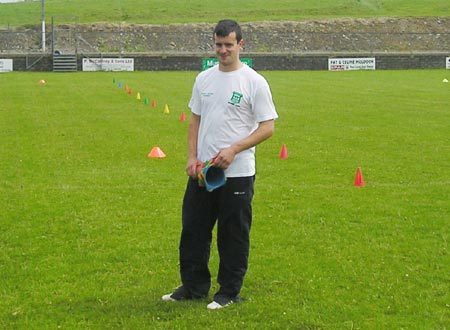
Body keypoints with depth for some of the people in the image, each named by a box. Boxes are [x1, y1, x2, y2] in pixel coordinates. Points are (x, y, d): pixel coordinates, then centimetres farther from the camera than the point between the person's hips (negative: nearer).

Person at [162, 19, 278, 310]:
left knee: (234, 236, 4)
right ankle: (194, 286, 26)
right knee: (193, 230, 12)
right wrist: (192, 157, 3)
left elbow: (268, 127, -11)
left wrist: (234, 149, -20)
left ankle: (229, 292, 17)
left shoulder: (254, 82, -8)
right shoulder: (204, 79, 9)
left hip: (237, 174, -6)